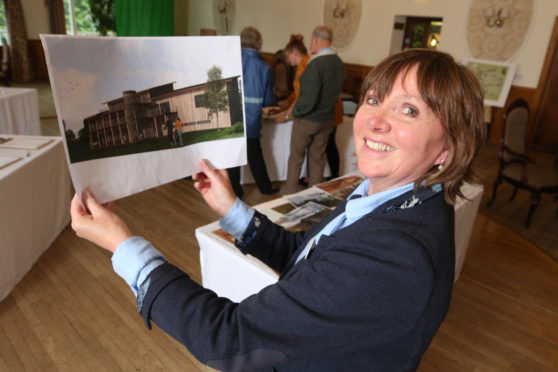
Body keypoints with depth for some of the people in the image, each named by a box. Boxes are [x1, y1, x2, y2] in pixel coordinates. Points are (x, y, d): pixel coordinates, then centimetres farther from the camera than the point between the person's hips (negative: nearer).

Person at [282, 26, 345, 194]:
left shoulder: (316, 64, -23)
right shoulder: (339, 62, 0)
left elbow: (308, 100, -27)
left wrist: (293, 112, -11)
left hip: (307, 120, -6)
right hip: (327, 120, 6)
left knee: (295, 158, 11)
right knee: (318, 158, 17)